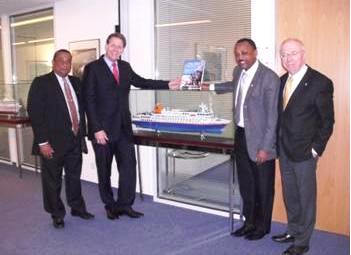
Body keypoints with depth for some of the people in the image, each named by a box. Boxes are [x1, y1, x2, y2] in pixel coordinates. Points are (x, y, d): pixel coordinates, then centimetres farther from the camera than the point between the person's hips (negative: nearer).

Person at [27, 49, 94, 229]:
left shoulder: (75, 82, 9)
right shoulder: (41, 83, -8)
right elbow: (35, 114, -13)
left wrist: (82, 134, 11)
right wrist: (43, 142, -17)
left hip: (75, 140, 5)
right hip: (53, 142, -5)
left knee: (74, 177, 17)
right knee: (52, 181, 8)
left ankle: (77, 208, 34)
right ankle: (57, 215, 25)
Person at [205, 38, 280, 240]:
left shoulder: (269, 77, -17)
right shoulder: (238, 71, 6)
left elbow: (272, 116, -17)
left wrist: (265, 147, -18)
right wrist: (212, 87, 27)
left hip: (260, 139, -7)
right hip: (241, 136, 7)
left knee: (263, 186, 9)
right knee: (246, 184, 17)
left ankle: (262, 226, 29)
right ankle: (249, 222, 34)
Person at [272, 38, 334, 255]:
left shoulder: (320, 82, -13)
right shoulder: (282, 80, 7)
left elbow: (327, 121, -10)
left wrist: (316, 148, -12)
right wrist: (278, 142, 7)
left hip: (304, 152, -6)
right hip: (284, 150, 6)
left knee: (306, 197, 8)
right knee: (290, 195, 19)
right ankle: (293, 231, 37)